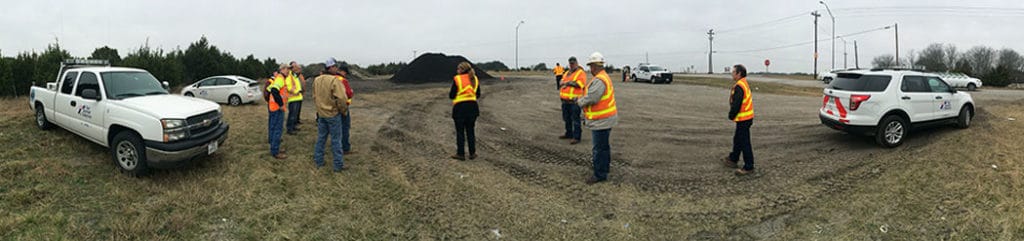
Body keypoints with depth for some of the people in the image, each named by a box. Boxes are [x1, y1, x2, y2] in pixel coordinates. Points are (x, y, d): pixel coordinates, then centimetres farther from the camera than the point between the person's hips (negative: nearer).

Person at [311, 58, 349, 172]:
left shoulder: (316, 80, 4)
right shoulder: (335, 80, -20)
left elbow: (315, 97, 13)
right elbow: (341, 99, -22)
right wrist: (344, 111, -7)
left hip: (321, 113, 7)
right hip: (333, 114, -6)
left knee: (321, 138, 17)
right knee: (336, 140, 2)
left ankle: (318, 161, 25)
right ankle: (338, 165, 8)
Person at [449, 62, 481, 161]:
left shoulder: (457, 79, -8)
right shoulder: (475, 79, 7)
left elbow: (451, 96, -7)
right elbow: (478, 95, 13)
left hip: (460, 108, -4)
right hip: (472, 107, 5)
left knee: (460, 131, 4)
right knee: (470, 130, 13)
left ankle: (460, 154, 8)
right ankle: (472, 153, 15)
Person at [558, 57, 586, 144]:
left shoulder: (581, 73, -3)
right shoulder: (567, 73, 20)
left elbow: (579, 84, -18)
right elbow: (561, 83, 14)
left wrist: (568, 82, -10)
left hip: (574, 100, -8)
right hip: (565, 100, 8)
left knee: (575, 119, -7)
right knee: (567, 119, 17)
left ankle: (576, 137, -3)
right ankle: (568, 134, 31)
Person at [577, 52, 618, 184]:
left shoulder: (599, 80, -23)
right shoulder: (605, 77, 13)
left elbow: (591, 99, -29)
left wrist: (580, 101, -11)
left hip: (601, 121, -11)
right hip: (606, 118, 11)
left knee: (599, 147, -3)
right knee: (604, 145, 24)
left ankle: (600, 174, 4)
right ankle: (605, 165, 40)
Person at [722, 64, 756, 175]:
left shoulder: (739, 87, -21)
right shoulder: (745, 84, 13)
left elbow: (736, 105, -23)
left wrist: (731, 116, -9)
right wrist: (733, 115, 17)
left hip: (743, 119, -11)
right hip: (746, 117, 11)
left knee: (744, 143, -5)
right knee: (737, 139, 23)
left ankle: (748, 167, 0)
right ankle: (733, 159, 37)